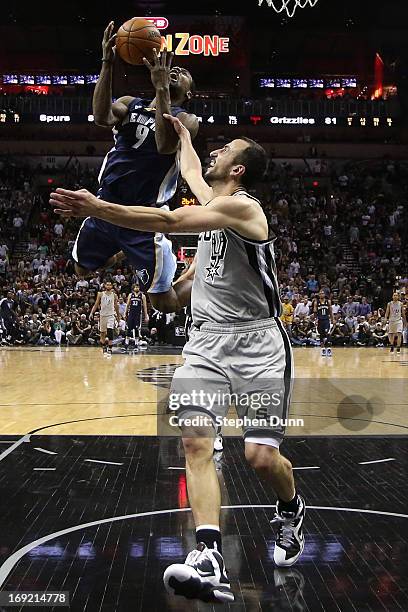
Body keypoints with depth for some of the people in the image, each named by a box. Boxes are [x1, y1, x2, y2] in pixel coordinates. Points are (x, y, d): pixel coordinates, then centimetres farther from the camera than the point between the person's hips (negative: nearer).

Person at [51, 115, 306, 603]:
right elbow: (191, 174, 40)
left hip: (255, 342, -7)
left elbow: (168, 221, -23)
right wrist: (182, 134, 55)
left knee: (261, 455, -7)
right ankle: (209, 560, -17)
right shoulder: (215, 200, 16)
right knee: (195, 443, -13)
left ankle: (291, 509, 27)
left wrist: (96, 208, -25)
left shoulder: (240, 206, -11)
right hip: (205, 341, 7)